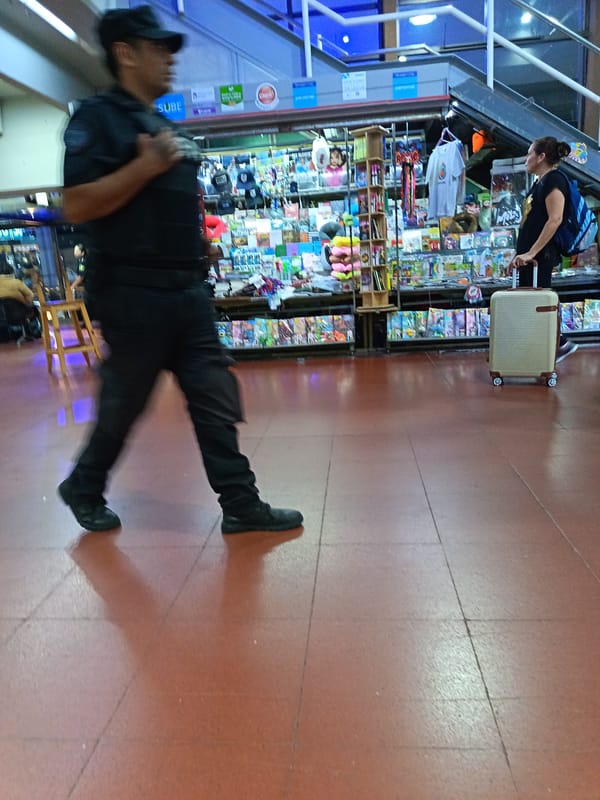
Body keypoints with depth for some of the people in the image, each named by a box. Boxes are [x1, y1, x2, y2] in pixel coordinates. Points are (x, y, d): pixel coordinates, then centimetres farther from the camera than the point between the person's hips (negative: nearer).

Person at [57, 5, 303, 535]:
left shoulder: (168, 128, 20)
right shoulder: (97, 118, -5)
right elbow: (76, 207, -17)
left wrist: (200, 243, 16)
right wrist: (147, 165, -20)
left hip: (188, 290, 8)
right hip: (134, 292, -8)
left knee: (215, 400, 4)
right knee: (123, 405, 5)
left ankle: (240, 504, 11)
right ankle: (83, 489, 30)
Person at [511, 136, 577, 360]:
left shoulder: (554, 179, -10)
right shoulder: (540, 181, 18)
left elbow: (555, 220, -21)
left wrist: (531, 253, -24)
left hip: (541, 255, -9)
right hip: (530, 255, 9)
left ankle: (560, 343, 8)